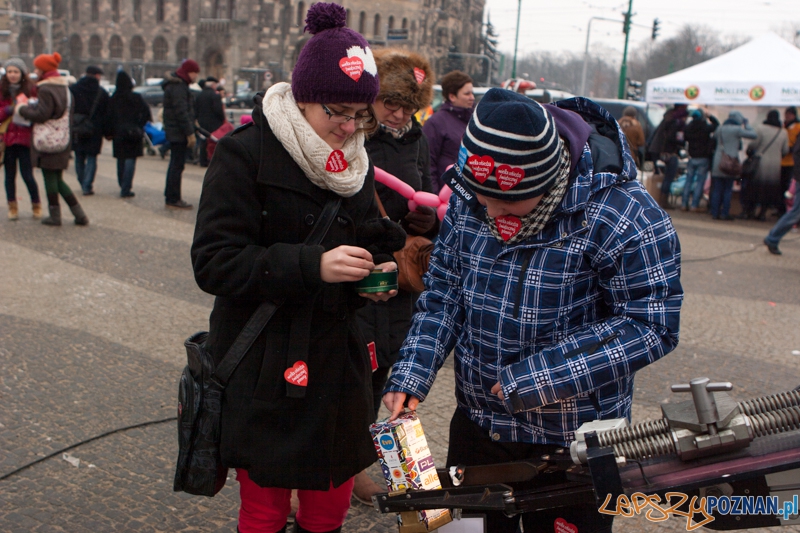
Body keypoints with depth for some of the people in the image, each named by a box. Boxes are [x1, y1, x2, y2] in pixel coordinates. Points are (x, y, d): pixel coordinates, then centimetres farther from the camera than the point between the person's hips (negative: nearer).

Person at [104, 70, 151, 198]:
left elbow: (109, 117, 2)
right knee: (130, 160, -4)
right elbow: (146, 112, -13)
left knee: (121, 161, 16)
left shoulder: (113, 99, 2)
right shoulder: (136, 97, -7)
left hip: (118, 133, 4)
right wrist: (139, 125, 0)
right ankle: (125, 189, -10)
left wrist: (109, 132, 10)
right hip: (132, 133, -4)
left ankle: (122, 186, 25)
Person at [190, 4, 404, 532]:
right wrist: (313, 266, -28)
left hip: (337, 364, 6)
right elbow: (214, 261, -18)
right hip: (264, 372, -5)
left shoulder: (355, 161, 9)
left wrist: (376, 272, -2)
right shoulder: (245, 153, -12)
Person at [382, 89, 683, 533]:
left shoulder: (622, 215, -24)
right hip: (477, 424, 5)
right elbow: (443, 292, 1)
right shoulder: (468, 197, -6)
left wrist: (535, 378, -26)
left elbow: (651, 326, -23)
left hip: (575, 439, -5)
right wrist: (411, 374, -12)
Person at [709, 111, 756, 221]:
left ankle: (715, 213, 6)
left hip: (718, 161, 4)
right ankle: (724, 213, 2)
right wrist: (746, 125, 11)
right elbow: (754, 135, -2)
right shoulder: (737, 129, -8)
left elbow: (714, 136, 27)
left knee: (717, 189, 7)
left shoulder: (720, 128, 8)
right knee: (728, 190, 2)